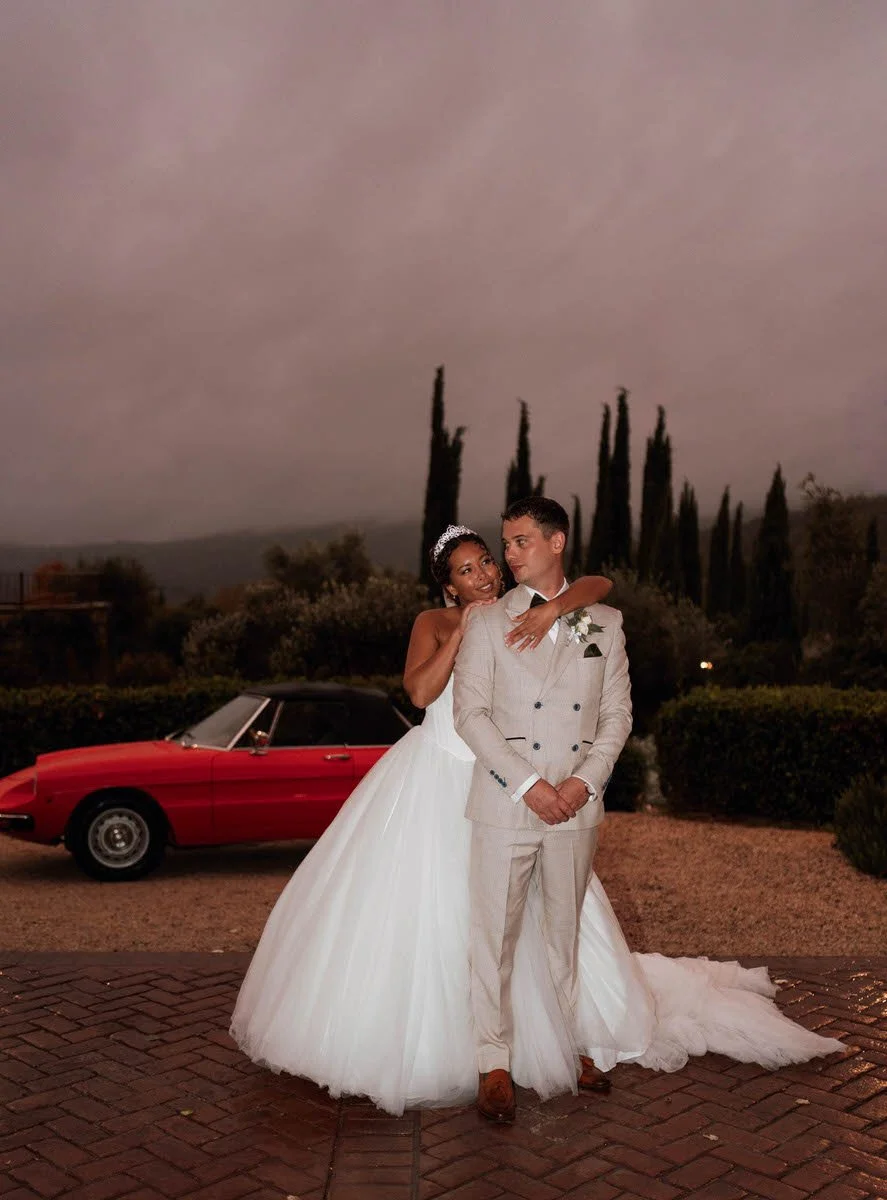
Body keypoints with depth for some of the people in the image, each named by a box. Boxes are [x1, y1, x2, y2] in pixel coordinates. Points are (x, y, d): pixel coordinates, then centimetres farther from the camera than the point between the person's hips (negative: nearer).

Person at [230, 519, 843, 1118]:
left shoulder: (522, 618, 0)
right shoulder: (435, 624, -2)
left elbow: (600, 584, -11)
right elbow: (421, 691, -18)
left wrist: (554, 608, -29)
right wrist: (464, 631, -18)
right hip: (435, 777, -1)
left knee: (508, 907, 8)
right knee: (415, 901, 4)